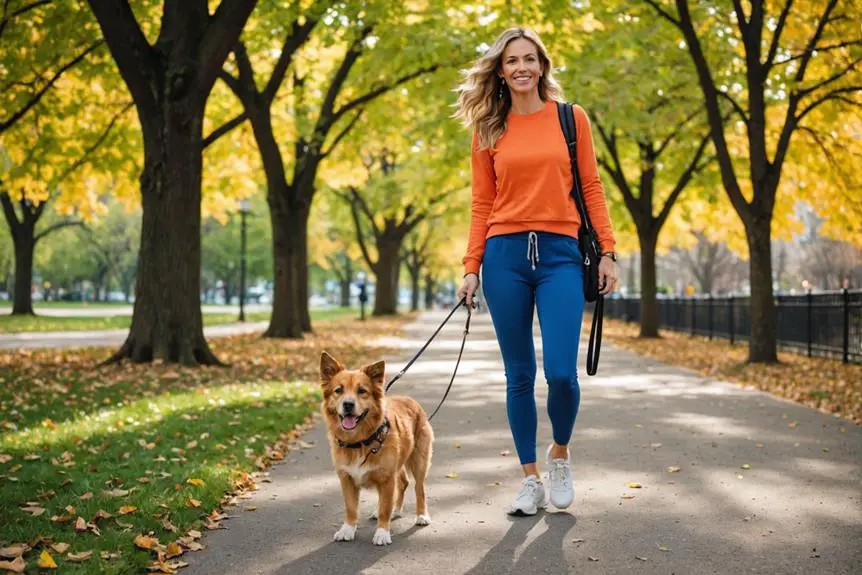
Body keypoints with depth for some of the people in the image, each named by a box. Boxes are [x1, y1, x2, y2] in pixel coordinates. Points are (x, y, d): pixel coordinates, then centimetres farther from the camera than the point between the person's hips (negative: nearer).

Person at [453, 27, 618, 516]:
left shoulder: (571, 118, 7)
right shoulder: (489, 129, 9)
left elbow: (591, 188, 6)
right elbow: (482, 204, 8)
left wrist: (607, 252, -1)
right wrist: (471, 268, 1)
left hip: (560, 254, -1)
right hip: (505, 255, 1)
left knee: (561, 372, -11)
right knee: (519, 374, 4)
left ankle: (561, 453, 19)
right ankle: (531, 479, 16)